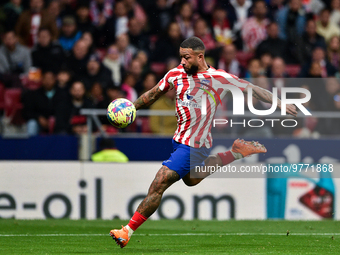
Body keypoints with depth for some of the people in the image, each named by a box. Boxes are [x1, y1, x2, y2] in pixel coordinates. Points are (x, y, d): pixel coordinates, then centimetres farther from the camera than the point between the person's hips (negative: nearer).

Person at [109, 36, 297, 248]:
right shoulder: (176, 74, 0)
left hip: (193, 145, -8)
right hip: (181, 140, 8)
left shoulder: (220, 78, -13)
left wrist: (280, 103, -1)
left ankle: (127, 232, -9)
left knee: (158, 185, -14)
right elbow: (153, 95, 13)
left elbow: (253, 89, -2)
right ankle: (236, 153, 42)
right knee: (191, 179, 33)